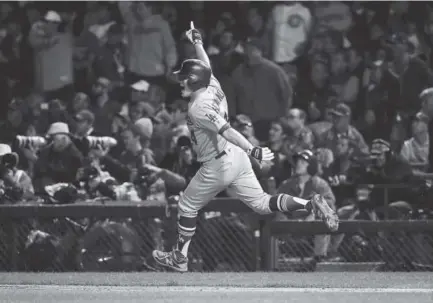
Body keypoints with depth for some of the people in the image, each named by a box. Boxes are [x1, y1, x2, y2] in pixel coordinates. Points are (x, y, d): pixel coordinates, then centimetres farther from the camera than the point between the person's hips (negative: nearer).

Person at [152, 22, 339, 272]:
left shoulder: (198, 108, -21)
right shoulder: (214, 88, 3)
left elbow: (226, 131, -31)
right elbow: (206, 68, 26)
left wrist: (253, 150, -39)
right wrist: (197, 43, 35)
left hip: (217, 167, -8)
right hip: (237, 158, 8)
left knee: (188, 206, 12)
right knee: (261, 203, 8)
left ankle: (180, 258, 22)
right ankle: (311, 204, -10)